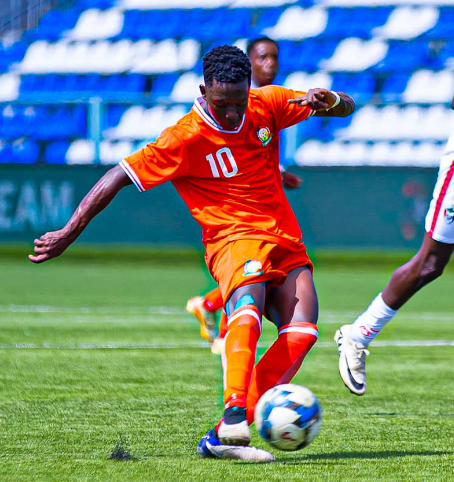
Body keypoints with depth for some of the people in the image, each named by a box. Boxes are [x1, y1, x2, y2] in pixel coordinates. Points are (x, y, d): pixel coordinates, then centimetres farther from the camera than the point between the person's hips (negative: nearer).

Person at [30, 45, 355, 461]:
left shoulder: (268, 105, 4)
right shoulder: (185, 138, -10)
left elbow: (347, 108, 12)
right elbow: (119, 177, -7)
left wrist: (329, 100, -13)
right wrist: (69, 233, -8)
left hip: (285, 239, 5)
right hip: (233, 238, -5)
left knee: (302, 330, -20)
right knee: (248, 304, -38)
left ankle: (223, 437, -24)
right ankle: (235, 415, -51)